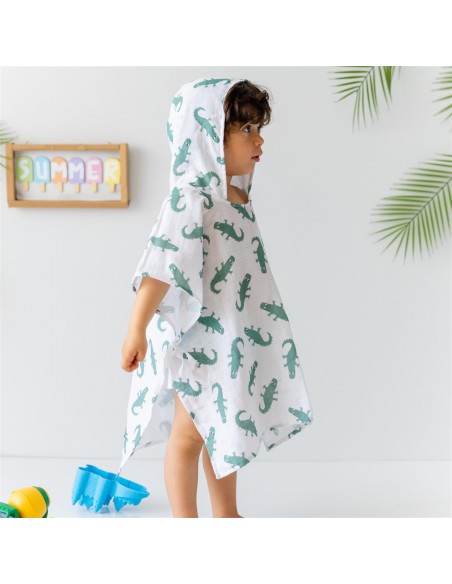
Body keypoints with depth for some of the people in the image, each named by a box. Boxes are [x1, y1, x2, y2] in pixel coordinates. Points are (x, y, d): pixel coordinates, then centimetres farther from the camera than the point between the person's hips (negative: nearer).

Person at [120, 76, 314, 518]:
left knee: (224, 426, 19)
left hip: (235, 335, 9)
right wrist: (137, 329, -30)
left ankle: (226, 516, 34)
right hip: (198, 337, -9)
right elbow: (162, 266, -26)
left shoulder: (238, 196, 8)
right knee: (190, 432, 4)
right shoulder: (190, 199, -20)